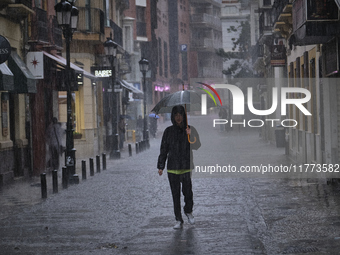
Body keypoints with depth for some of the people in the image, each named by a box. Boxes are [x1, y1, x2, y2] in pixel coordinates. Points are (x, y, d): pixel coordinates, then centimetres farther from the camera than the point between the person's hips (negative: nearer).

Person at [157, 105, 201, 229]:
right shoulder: (169, 131, 5)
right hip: (172, 167, 1)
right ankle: (178, 220, 9)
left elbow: (197, 146, -9)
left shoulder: (191, 130, 2)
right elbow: (164, 149, 7)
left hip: (186, 167, -1)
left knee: (188, 191, -9)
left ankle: (188, 211, 21)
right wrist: (160, 166, 3)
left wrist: (191, 136, -26)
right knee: (175, 194, 2)